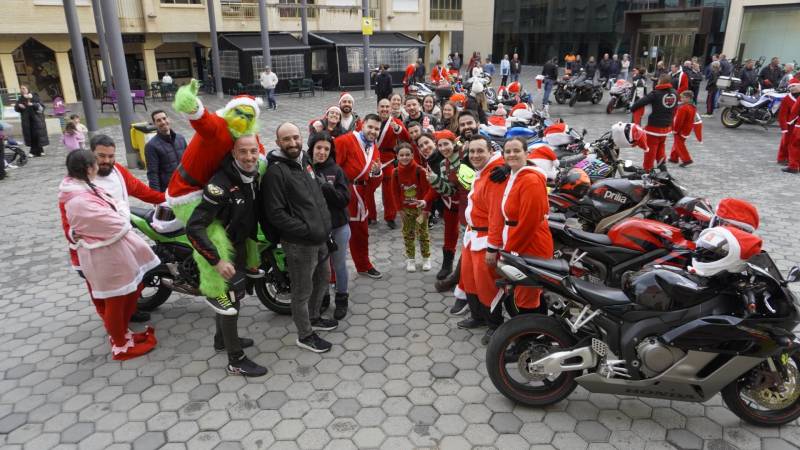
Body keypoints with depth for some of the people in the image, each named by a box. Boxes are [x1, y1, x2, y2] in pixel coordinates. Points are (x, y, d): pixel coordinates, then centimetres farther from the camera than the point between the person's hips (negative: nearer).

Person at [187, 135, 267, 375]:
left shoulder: (253, 177, -6)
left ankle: (222, 339, 44)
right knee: (231, 300, -2)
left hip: (241, 245, 8)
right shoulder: (221, 184, -31)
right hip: (223, 249, -8)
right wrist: (217, 260, -35)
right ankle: (236, 361, 11)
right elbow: (194, 227, -34)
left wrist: (253, 239, 15)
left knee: (226, 295, 23)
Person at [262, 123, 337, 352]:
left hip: (320, 238, 8)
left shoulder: (305, 162, 8)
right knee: (302, 292, 7)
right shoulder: (276, 171, -17)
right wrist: (307, 230, -20)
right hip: (299, 244, -8)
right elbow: (275, 213, -21)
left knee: (323, 279, 24)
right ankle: (305, 335, 26)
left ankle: (313, 318, 46)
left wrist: (325, 226, 10)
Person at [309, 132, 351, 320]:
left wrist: (324, 186, -23)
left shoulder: (336, 170, -5)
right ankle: (322, 298, 34)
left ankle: (341, 299, 31)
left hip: (338, 226, 0)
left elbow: (345, 199, -12)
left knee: (339, 265, 13)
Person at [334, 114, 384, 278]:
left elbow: (373, 184, 11)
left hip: (359, 197, 8)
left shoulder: (374, 149, 11)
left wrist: (377, 172, -9)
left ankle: (364, 266, 41)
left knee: (361, 233, 22)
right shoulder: (345, 141, -13)